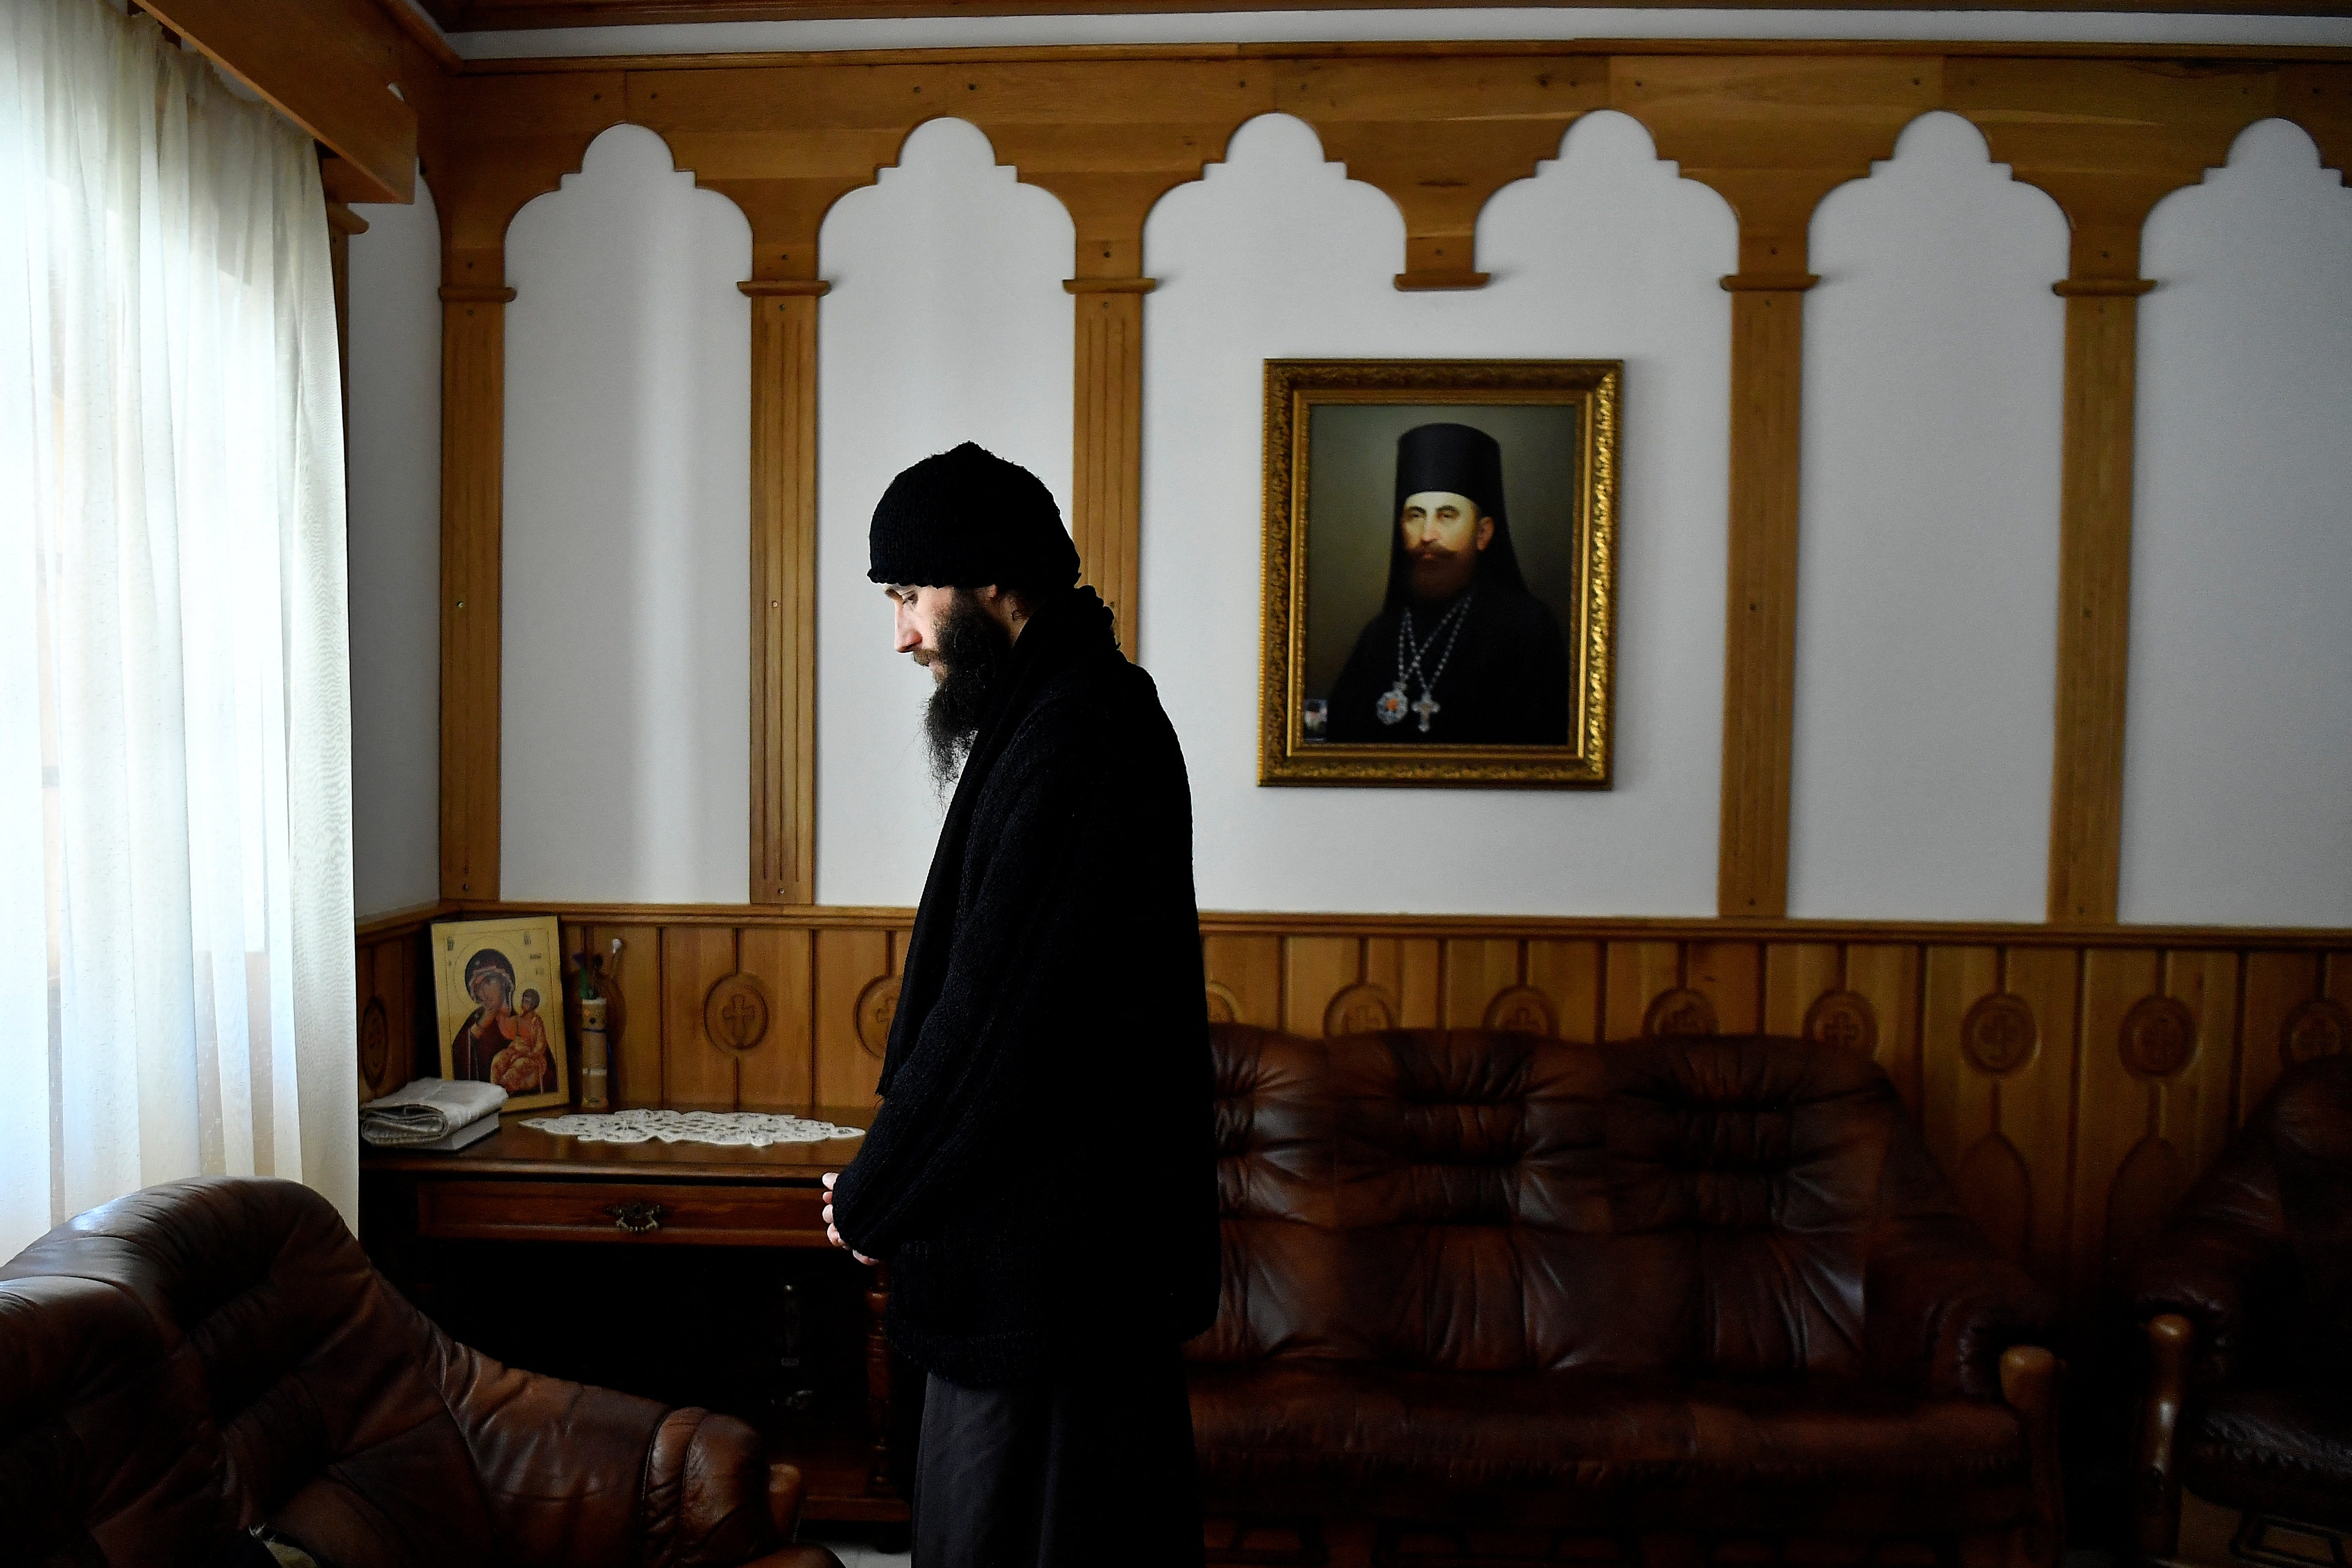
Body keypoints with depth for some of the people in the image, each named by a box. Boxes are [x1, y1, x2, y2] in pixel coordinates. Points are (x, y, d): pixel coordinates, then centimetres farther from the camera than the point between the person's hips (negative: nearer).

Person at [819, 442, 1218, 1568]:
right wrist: (889, 1179, 13)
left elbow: (991, 1015, -23)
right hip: (1091, 1223, 10)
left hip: (1048, 1243, -10)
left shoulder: (1069, 740, -21)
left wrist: (872, 1201, -10)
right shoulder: (1086, 709, 12)